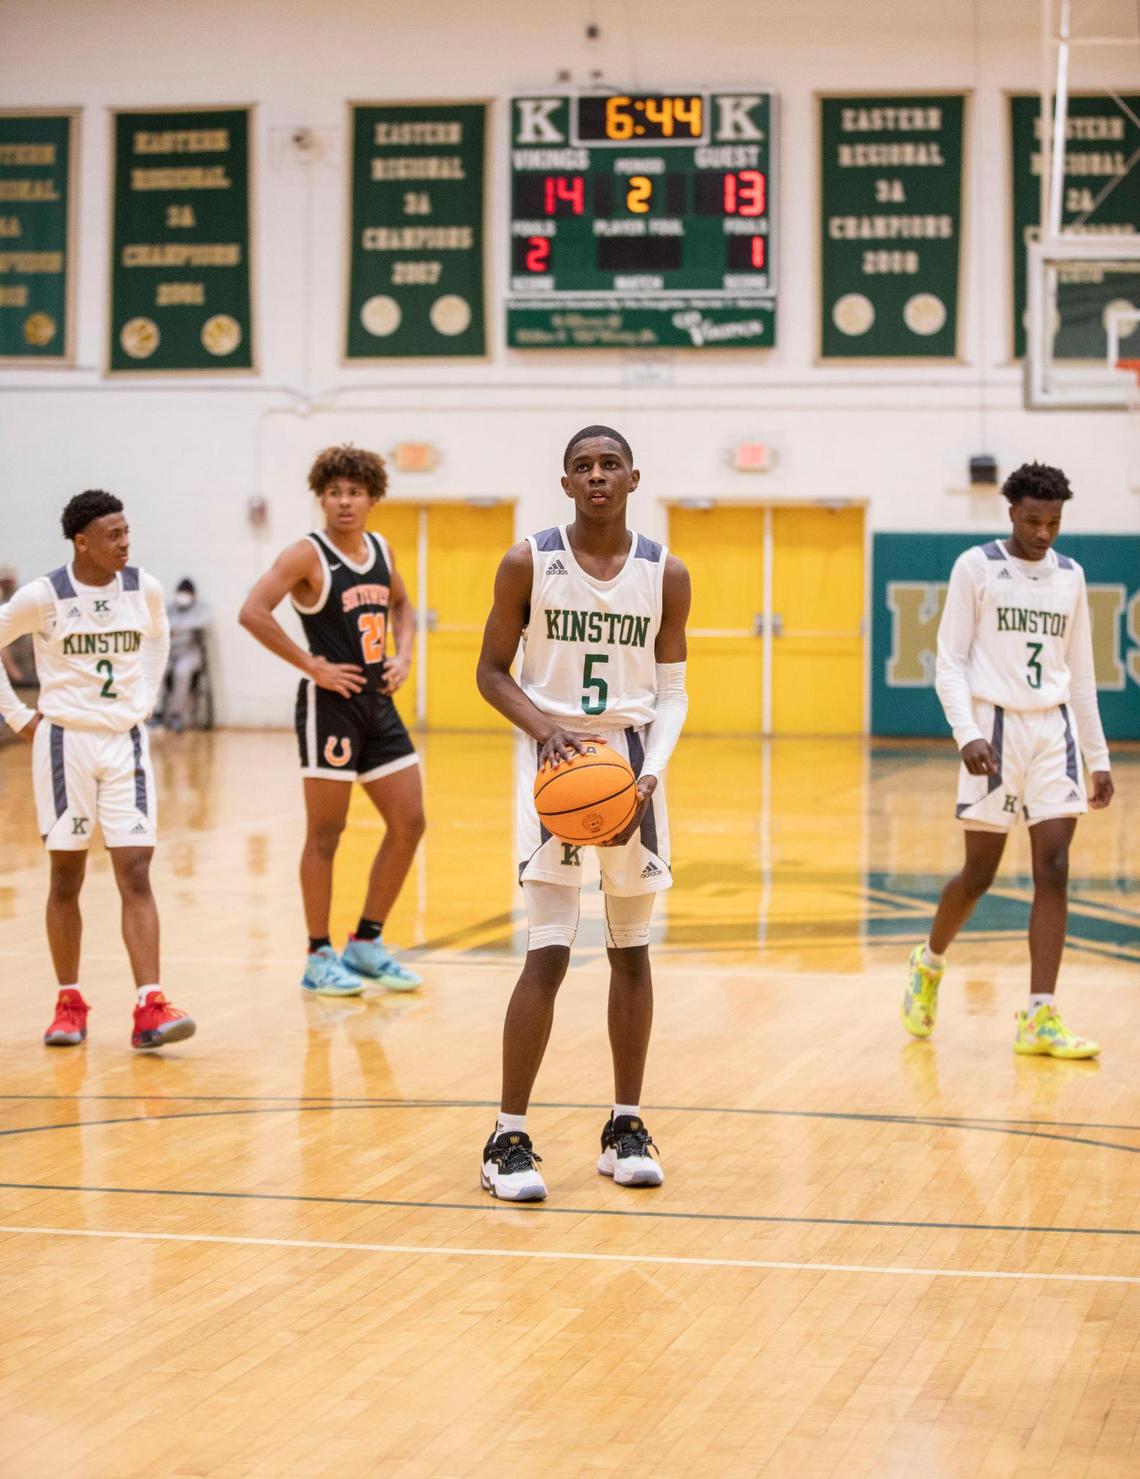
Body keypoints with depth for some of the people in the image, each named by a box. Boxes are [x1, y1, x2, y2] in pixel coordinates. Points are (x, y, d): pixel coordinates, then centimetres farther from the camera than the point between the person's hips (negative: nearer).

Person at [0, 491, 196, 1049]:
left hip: (126, 741, 2)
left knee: (136, 876, -6)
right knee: (66, 880, 6)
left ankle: (149, 1009, -13)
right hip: (66, 741, -2)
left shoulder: (144, 588, 0)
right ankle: (69, 1004, 18)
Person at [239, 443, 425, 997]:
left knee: (408, 824, 8)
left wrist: (403, 655, 9)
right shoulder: (307, 555, -12)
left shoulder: (381, 549, 10)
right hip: (331, 704, -8)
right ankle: (319, 959, 8)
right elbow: (253, 613, -22)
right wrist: (314, 666, -20)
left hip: (378, 702, 8)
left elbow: (401, 606, 28)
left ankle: (366, 944, 20)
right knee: (325, 835, -1)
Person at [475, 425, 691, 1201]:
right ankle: (509, 1139, -4)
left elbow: (672, 693, 3)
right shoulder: (529, 563, -5)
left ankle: (626, 1127, 21)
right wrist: (547, 728, -18)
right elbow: (492, 672, 0)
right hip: (555, 760, -3)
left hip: (633, 764, 3)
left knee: (632, 952, 10)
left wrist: (649, 773, -13)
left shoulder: (666, 574, 1)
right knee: (549, 955, -10)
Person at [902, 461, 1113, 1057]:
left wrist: (1098, 756, 14)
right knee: (979, 873, 0)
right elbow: (949, 661, -5)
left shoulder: (1070, 575, 11)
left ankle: (1039, 1020, -5)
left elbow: (1080, 673, 17)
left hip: (1055, 731, 4)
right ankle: (929, 963, 29)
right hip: (996, 727, -4)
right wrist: (967, 734, -19)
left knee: (1054, 872, -6)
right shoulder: (976, 567, -3)